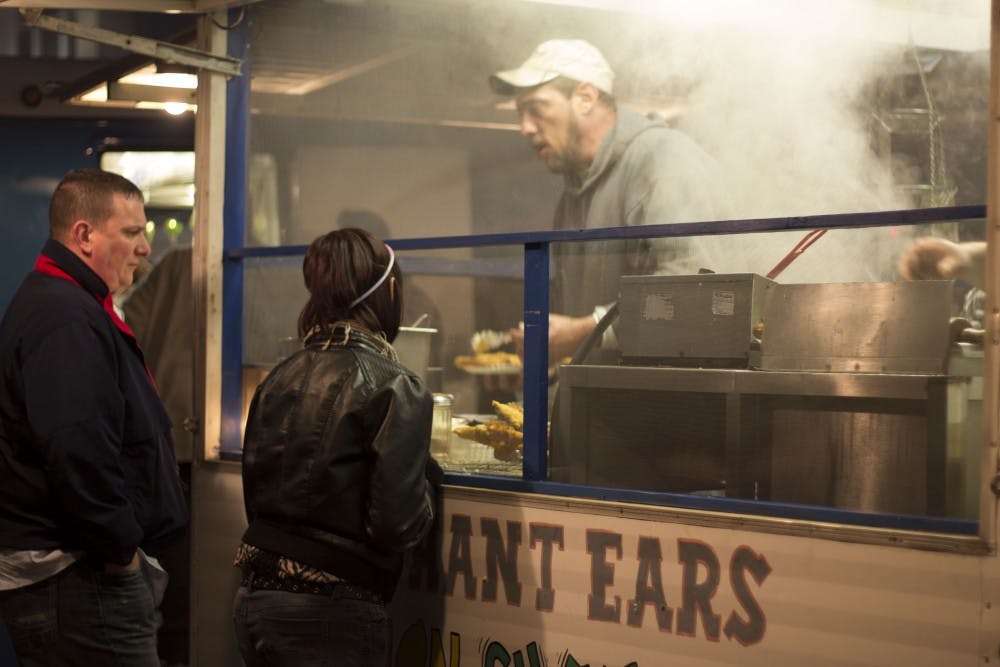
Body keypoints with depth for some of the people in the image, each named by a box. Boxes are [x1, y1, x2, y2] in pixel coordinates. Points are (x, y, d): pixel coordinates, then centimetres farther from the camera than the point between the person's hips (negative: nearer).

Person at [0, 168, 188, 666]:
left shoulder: (63, 305, 17)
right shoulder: (67, 319, -18)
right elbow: (78, 453, -29)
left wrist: (124, 546, 17)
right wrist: (122, 551, -18)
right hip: (81, 586, -11)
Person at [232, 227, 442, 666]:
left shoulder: (280, 378, 8)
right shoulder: (394, 389, -11)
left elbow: (254, 494, 13)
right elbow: (398, 526, -16)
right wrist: (429, 477, 2)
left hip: (253, 597, 7)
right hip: (328, 614, -7)